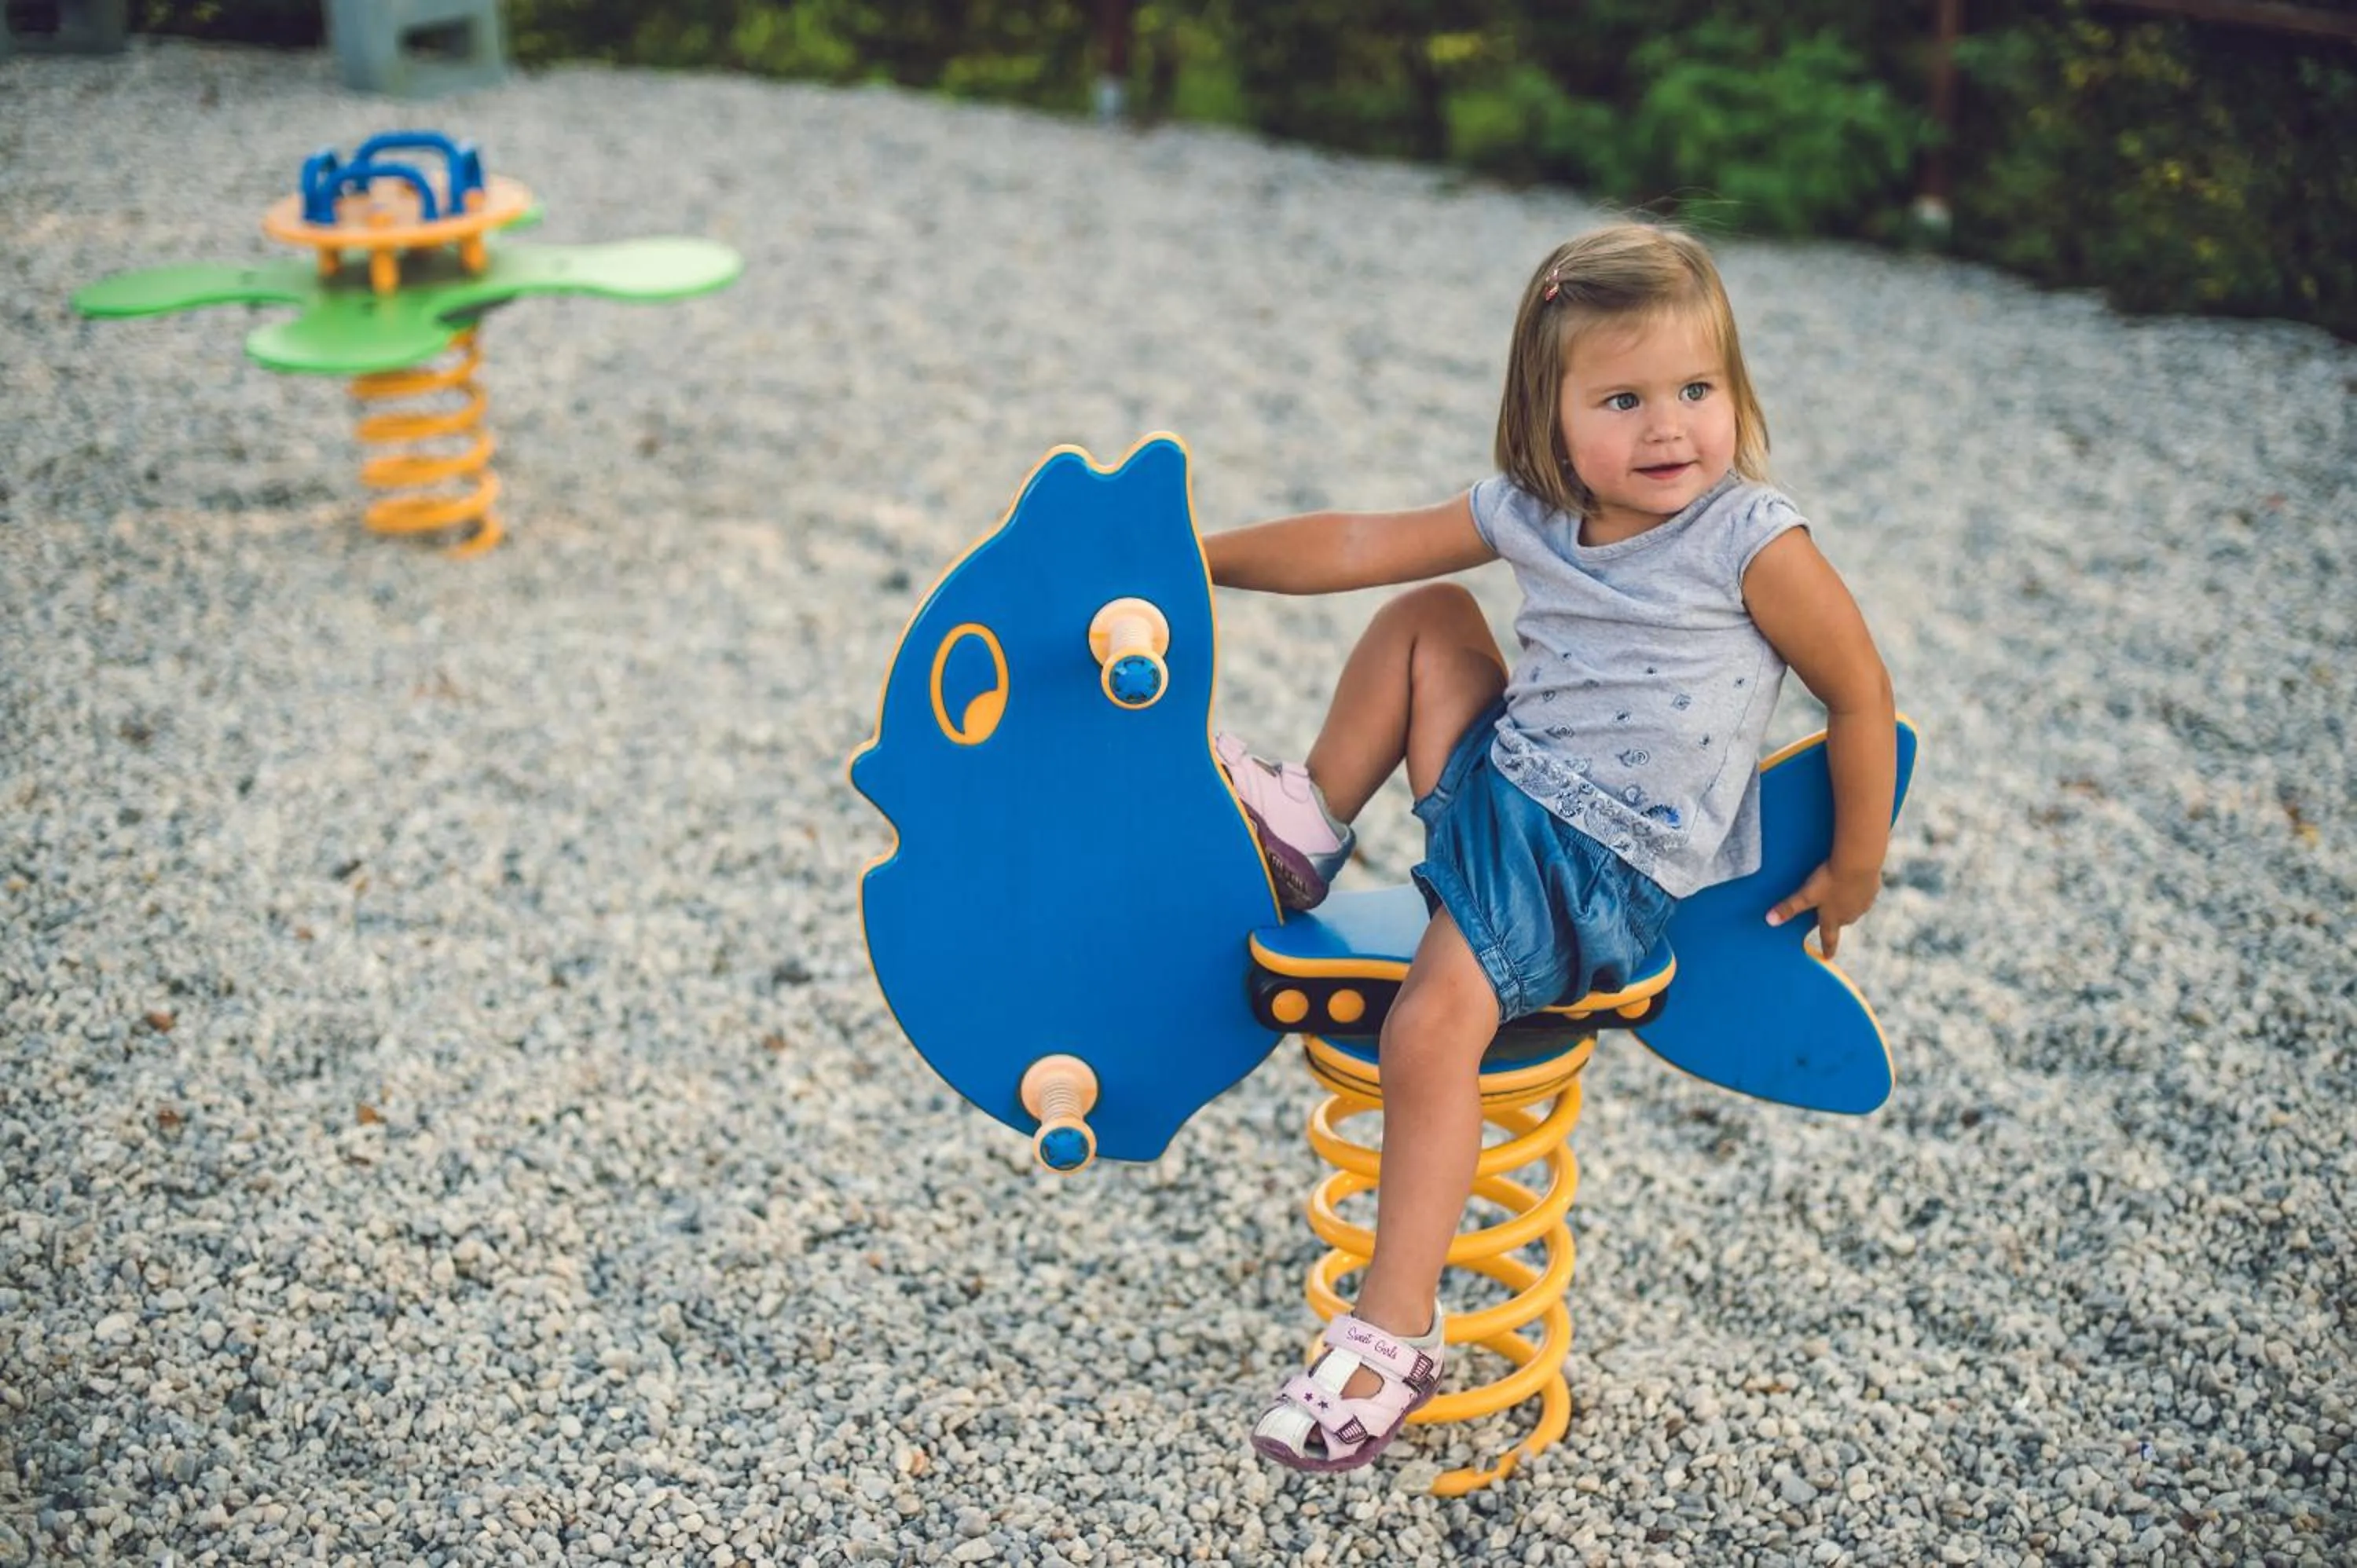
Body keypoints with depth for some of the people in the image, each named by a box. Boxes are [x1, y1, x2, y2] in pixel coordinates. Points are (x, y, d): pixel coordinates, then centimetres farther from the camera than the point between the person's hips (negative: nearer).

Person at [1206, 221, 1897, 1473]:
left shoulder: (1752, 543, -14)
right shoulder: (1528, 517, 3)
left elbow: (1861, 696, -6)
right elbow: (1359, 546, 12)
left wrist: (1855, 869, 1)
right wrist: (1206, 557, 13)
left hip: (1608, 871, -7)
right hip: (1497, 786, 7)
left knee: (1434, 1021, -25)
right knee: (1430, 618, 5)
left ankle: (1395, 1337, -15)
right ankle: (1308, 829, 19)